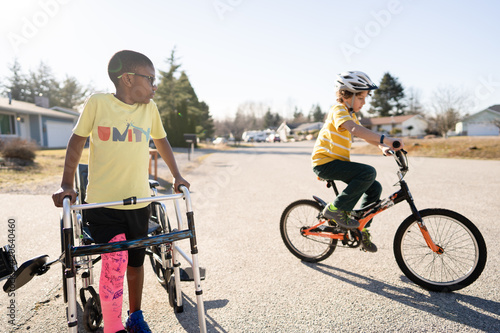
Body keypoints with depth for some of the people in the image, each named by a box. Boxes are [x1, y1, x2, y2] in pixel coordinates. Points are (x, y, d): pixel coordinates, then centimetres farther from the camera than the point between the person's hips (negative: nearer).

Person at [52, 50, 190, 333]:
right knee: (115, 262, -14)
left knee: (135, 262, 14)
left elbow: (161, 141, 17)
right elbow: (77, 140, 1)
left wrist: (177, 176, 15)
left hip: (139, 202, 4)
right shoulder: (98, 102, -7)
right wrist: (67, 184, -4)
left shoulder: (150, 108, 3)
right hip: (102, 203, -3)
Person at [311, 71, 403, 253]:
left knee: (375, 188, 3)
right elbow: (355, 130, -34)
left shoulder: (350, 114, 19)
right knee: (369, 172, -26)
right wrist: (385, 139, -42)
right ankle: (335, 209, -15)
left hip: (337, 162, 10)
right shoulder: (339, 110, -14)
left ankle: (362, 229, 17)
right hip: (325, 162, -9)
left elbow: (365, 134, 16)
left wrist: (382, 146, -4)